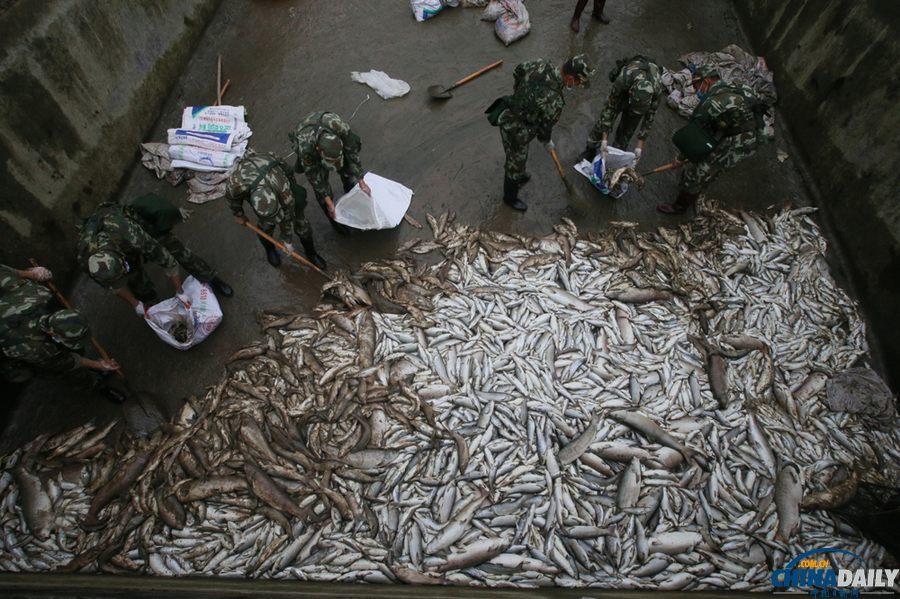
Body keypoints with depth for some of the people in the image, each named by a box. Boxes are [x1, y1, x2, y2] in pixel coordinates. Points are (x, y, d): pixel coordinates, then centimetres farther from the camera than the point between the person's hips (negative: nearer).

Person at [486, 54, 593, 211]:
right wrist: (547, 141, 10)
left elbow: (519, 70, 6)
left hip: (508, 115, 8)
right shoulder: (554, 102, -33)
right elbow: (545, 126, -13)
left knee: (518, 158, 34)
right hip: (516, 130, -8)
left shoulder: (542, 64, -14)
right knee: (515, 164, 17)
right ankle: (510, 197, 42)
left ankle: (519, 176, 63)